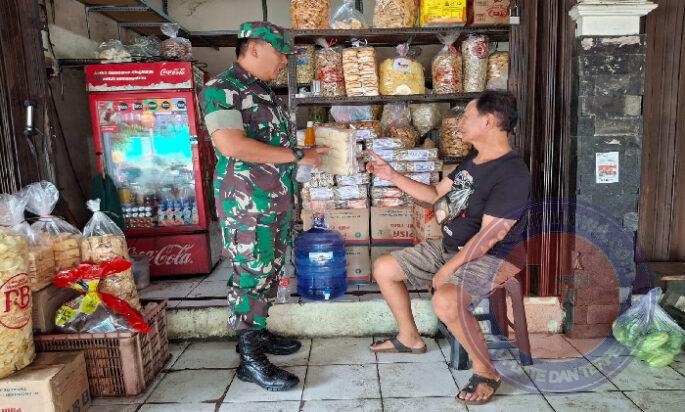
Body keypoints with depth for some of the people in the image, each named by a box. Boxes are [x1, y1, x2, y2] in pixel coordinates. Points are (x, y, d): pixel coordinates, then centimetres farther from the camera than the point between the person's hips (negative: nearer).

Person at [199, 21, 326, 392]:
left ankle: (258, 333, 33)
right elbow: (232, 145, -26)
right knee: (250, 276, -2)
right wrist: (297, 156, -20)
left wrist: (307, 152, 11)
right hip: (246, 203, -9)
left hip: (277, 200, 9)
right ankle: (250, 359, 11)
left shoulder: (264, 92, 16)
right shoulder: (221, 89, -12)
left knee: (269, 272, 17)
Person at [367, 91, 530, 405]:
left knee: (445, 301, -39)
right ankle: (409, 338, 26)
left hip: (489, 258, -9)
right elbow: (434, 194, 16)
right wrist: (392, 176, 10)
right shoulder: (472, 160, 8)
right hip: (449, 247, 10)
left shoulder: (512, 174, -22)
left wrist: (447, 270, -22)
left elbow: (488, 236, -25)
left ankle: (486, 371, -11)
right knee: (383, 268, 9)